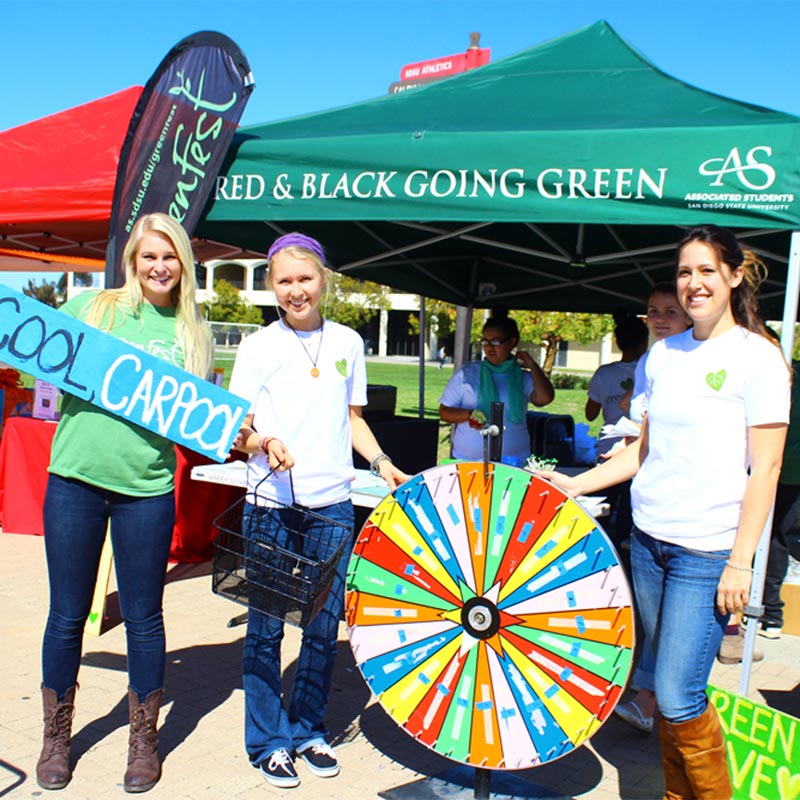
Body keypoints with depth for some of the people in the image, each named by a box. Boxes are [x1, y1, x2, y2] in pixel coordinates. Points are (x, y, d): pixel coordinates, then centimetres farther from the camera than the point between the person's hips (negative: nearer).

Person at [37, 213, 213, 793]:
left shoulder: (193, 333, 9)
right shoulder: (92, 307, 6)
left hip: (148, 489, 0)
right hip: (76, 481, 0)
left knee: (144, 616, 9)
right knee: (67, 615, 10)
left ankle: (144, 742, 27)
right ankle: (57, 738, 30)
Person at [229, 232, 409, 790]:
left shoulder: (347, 342, 9)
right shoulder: (258, 346, 0)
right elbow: (236, 431, 0)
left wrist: (382, 463, 4)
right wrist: (263, 444, -21)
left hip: (333, 504, 3)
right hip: (271, 503, -2)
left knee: (325, 624, 9)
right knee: (266, 626, 3)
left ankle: (310, 731, 26)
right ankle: (269, 741, 19)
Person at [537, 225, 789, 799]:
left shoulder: (757, 357, -7)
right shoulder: (664, 353, 10)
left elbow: (765, 468, -9)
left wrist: (740, 562, -13)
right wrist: (576, 484, 9)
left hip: (708, 551, -5)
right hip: (648, 538, 6)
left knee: (678, 697, -6)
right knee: (665, 691, 13)